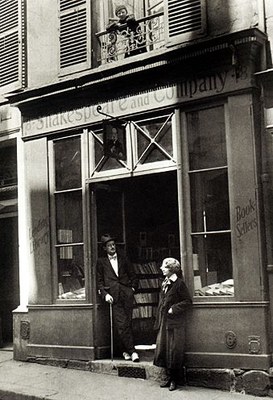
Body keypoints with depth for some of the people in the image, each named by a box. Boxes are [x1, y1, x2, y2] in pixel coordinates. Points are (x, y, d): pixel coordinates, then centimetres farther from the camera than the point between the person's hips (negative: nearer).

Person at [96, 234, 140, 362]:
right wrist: (105, 294, -4)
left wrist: (133, 288, 5)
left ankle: (126, 351, 10)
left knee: (127, 323, -2)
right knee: (121, 325, -11)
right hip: (114, 297, -2)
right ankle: (132, 351, -7)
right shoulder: (101, 262, 13)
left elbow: (133, 277, 20)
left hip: (126, 294, 2)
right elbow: (99, 281, 10)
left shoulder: (123, 260, 19)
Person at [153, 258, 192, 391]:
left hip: (175, 323, -8)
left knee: (174, 351, -1)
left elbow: (188, 301, -11)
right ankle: (169, 377, 20)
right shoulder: (164, 283, 14)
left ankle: (174, 380, 9)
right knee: (163, 350, 9)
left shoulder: (179, 283, -10)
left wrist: (174, 309, -17)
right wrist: (158, 321, 15)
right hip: (163, 322, 8)